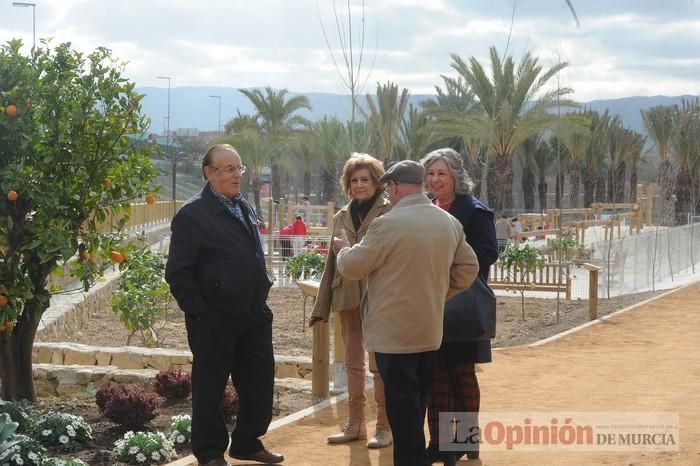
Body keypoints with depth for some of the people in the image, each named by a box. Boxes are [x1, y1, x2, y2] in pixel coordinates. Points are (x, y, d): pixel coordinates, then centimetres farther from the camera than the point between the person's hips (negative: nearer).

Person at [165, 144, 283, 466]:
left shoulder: (245, 208, 12)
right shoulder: (193, 214, -11)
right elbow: (178, 273, -14)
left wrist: (261, 296, 15)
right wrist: (200, 311, -16)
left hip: (254, 318, 7)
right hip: (214, 322, -7)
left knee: (260, 385, 12)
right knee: (210, 388, 6)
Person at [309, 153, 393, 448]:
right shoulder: (341, 217, 13)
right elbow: (331, 262, 15)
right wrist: (322, 306, 13)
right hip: (347, 297, 6)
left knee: (380, 364, -1)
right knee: (353, 363, 12)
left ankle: (384, 427, 8)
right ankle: (355, 424, 22)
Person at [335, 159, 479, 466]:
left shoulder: (389, 223, -16)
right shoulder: (450, 222, 5)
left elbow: (352, 267, -8)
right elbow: (468, 267, 13)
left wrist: (344, 249, 13)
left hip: (395, 333, -7)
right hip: (430, 331, 7)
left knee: (402, 409, -1)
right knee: (416, 405, 17)